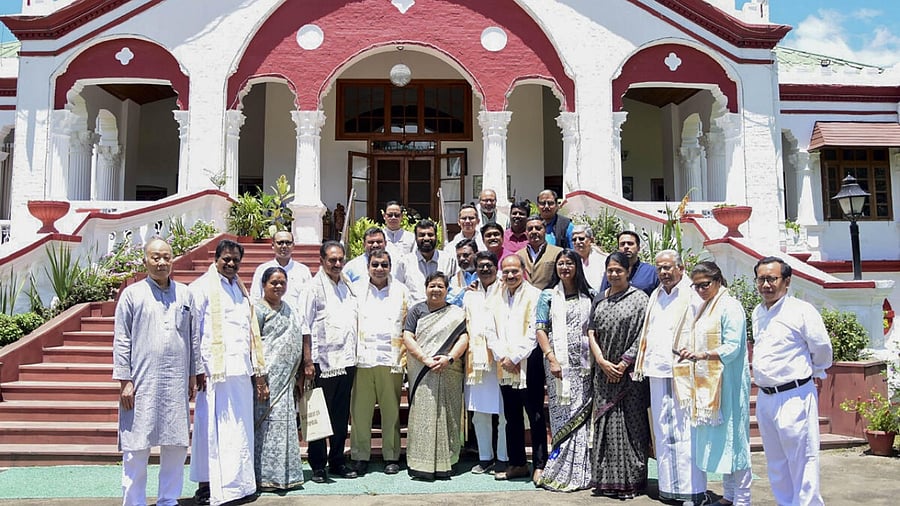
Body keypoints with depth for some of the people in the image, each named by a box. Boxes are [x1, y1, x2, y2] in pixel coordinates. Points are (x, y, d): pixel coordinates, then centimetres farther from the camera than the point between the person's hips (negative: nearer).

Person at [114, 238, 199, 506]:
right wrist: (124, 380, -5)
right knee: (137, 446, 2)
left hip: (176, 383, 3)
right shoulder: (132, 294, 1)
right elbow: (121, 340, 0)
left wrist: (193, 374, 12)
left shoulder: (184, 294, 9)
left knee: (176, 445, 8)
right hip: (142, 383, -3)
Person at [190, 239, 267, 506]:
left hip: (242, 371, 7)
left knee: (240, 429, 8)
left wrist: (258, 372, 17)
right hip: (216, 371, -7)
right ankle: (208, 484, 3)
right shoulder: (202, 287, 0)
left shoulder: (241, 290, 20)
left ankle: (238, 482, 17)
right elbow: (191, 331, -6)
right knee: (213, 428, -4)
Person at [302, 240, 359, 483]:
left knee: (341, 415, 12)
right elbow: (306, 327, -7)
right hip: (323, 361, -5)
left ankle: (337, 461, 23)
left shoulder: (348, 286, 13)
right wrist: (308, 361, -12)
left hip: (346, 361, 6)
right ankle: (318, 465, 13)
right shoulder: (315, 286, -4)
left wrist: (355, 356, 12)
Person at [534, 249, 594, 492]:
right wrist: (551, 359, -11)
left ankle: (579, 472, 12)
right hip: (558, 362, -2)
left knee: (581, 415, 2)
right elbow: (540, 330, -1)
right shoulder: (548, 295, 5)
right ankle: (561, 473, 7)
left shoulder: (586, 296, 11)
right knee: (563, 414, -2)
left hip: (583, 362, 2)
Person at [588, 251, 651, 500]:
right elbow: (592, 332, 8)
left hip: (629, 372, -4)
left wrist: (622, 365, -12)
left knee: (629, 423, -1)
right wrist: (602, 361, -6)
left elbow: (642, 337, -8)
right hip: (603, 373, 4)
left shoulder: (639, 298, -3)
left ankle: (630, 480, 9)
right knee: (604, 423, 7)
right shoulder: (599, 299, 11)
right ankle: (606, 479, 16)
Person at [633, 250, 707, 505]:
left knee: (685, 432, -6)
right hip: (657, 373, 7)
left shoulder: (691, 294, -3)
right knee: (663, 433, 11)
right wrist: (643, 364, 18)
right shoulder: (656, 295, 18)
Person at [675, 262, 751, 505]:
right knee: (714, 437, 11)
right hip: (705, 383, 8)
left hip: (727, 383, -8)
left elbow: (732, 348, -18)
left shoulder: (730, 306, -10)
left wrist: (702, 355, -29)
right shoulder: (701, 308, 16)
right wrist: (689, 353, 5)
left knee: (731, 436, -4)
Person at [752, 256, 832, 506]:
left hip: (794, 396, -7)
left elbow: (822, 349, -2)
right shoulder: (758, 313, 11)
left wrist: (813, 374, 12)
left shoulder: (802, 310, -11)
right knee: (776, 464, 16)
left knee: (801, 462, -1)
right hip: (765, 398, 7)